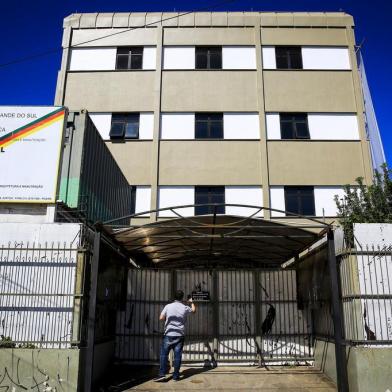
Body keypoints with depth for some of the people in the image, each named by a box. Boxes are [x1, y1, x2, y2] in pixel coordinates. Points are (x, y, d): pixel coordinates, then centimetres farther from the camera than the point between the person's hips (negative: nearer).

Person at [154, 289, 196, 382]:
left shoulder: (168, 306, -4)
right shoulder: (185, 308, 0)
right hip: (179, 335, 1)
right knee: (177, 355, 5)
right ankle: (176, 376, 9)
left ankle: (162, 374, -2)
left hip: (168, 334, -1)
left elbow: (161, 318, -3)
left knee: (164, 354, 4)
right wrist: (191, 302, 38)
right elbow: (193, 310, 21)